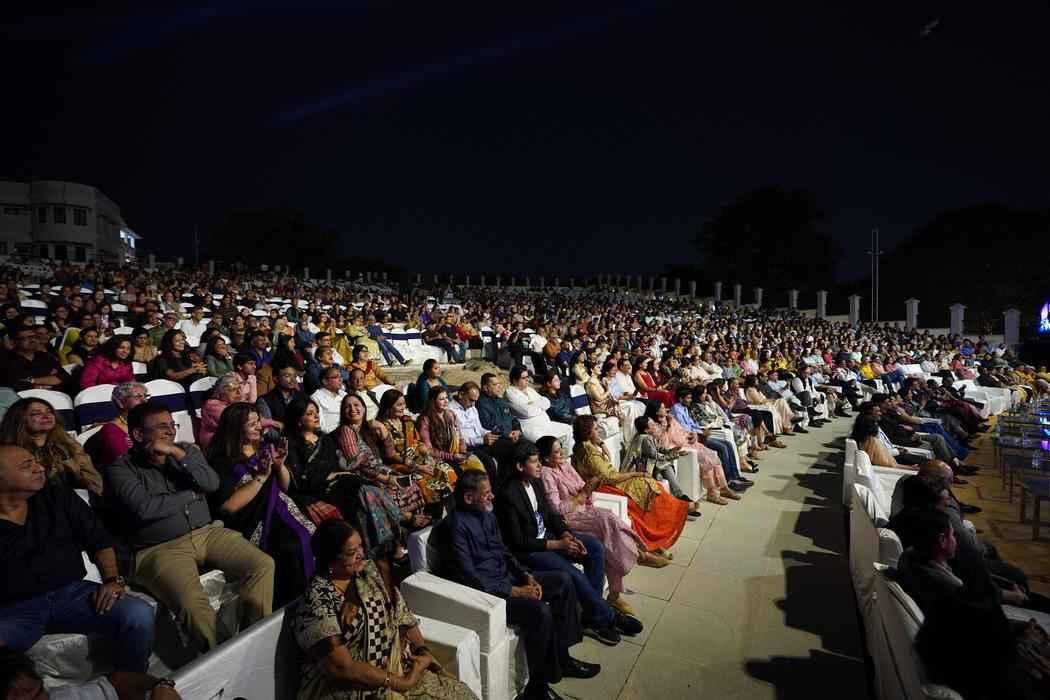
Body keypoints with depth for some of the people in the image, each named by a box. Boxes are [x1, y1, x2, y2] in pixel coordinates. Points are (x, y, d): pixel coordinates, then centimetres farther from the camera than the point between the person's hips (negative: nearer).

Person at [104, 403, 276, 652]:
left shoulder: (186, 450, 13)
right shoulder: (121, 469, 1)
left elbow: (212, 483, -4)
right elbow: (145, 508, -15)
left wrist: (177, 454, -10)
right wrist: (192, 494, -3)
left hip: (208, 533, 4)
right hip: (160, 550, -4)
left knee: (263, 565, -18)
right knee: (193, 603, -32)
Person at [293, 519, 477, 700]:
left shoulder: (369, 570, 2)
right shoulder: (317, 603, -18)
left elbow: (401, 613, 6)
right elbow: (342, 668, -21)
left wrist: (422, 650, -7)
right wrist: (401, 683, -18)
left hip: (397, 662, 6)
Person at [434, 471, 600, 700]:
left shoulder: (487, 514, 5)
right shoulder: (455, 526, -22)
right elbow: (470, 579, -24)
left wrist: (527, 576, -1)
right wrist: (513, 591, -20)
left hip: (507, 576, 9)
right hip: (484, 591, -9)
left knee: (563, 581, 3)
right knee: (539, 611, -28)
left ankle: (561, 656, 13)